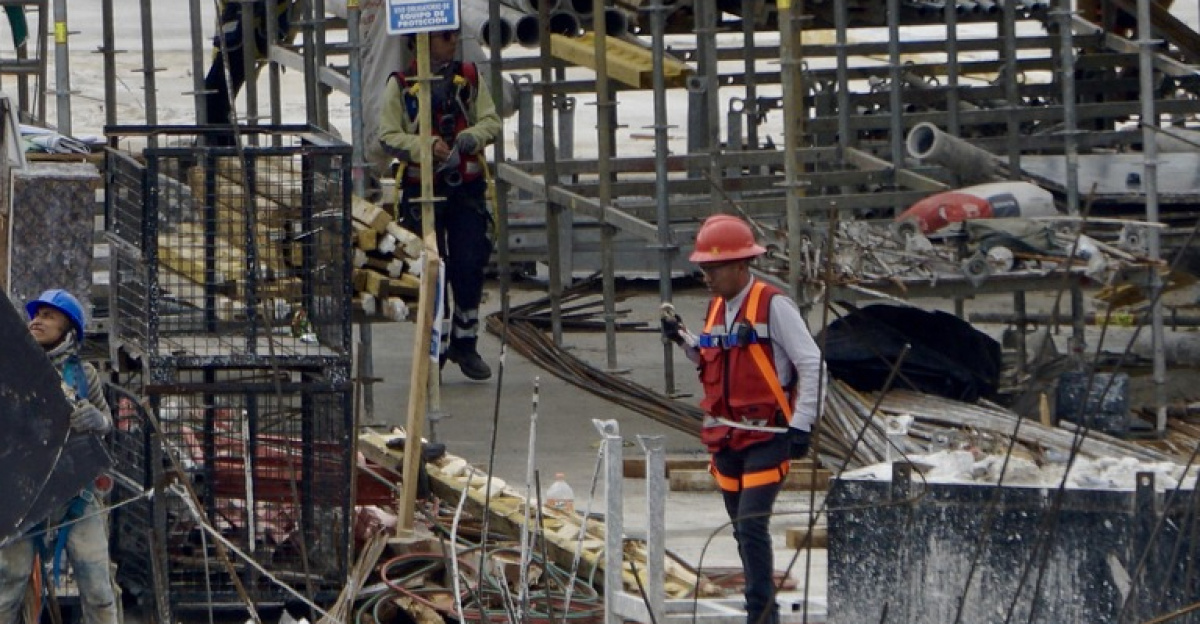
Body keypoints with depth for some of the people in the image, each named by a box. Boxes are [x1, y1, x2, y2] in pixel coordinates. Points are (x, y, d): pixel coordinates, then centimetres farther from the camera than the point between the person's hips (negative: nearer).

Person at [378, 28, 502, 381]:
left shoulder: (469, 78, 7)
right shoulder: (400, 84, -2)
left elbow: (491, 122, 6)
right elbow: (389, 137, -5)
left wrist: (472, 137, -15)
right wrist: (427, 147, -20)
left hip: (466, 186, 2)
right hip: (421, 189, -2)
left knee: (470, 266, -2)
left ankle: (465, 342, 13)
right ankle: (434, 348, 11)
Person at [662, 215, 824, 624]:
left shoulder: (773, 306, -11)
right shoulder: (717, 307, 13)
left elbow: (812, 366, -11)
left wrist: (800, 425, -14)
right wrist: (684, 341, 5)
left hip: (767, 437, -8)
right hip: (726, 437, 8)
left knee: (752, 524, -15)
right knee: (742, 529, 10)